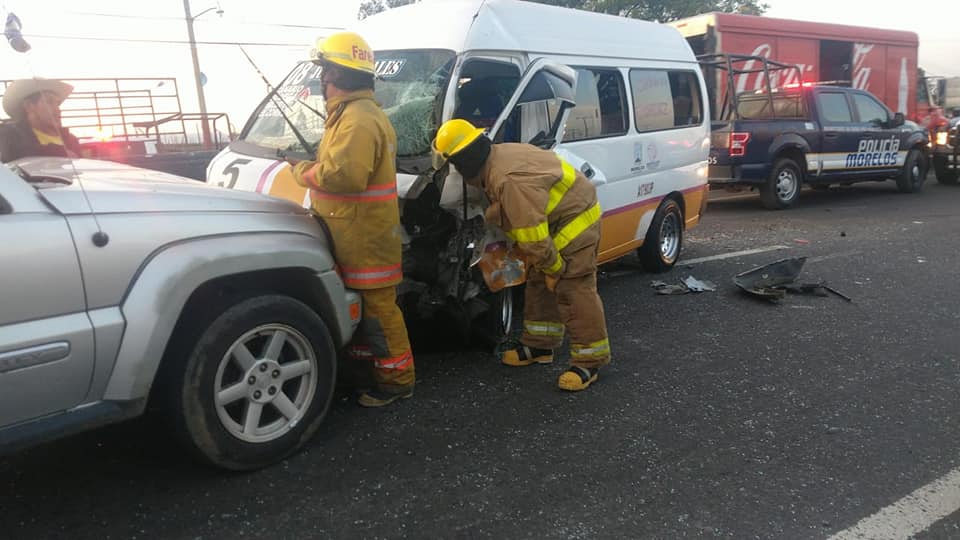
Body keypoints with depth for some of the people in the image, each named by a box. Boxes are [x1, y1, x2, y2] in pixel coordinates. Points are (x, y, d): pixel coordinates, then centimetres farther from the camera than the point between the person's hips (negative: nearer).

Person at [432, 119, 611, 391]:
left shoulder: (509, 179, -32)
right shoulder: (499, 155, 2)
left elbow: (533, 237, -29)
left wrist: (554, 267, -16)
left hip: (576, 222, -10)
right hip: (557, 219, 10)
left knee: (574, 292, -8)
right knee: (540, 285, 16)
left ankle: (589, 362, 2)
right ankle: (539, 346, 28)